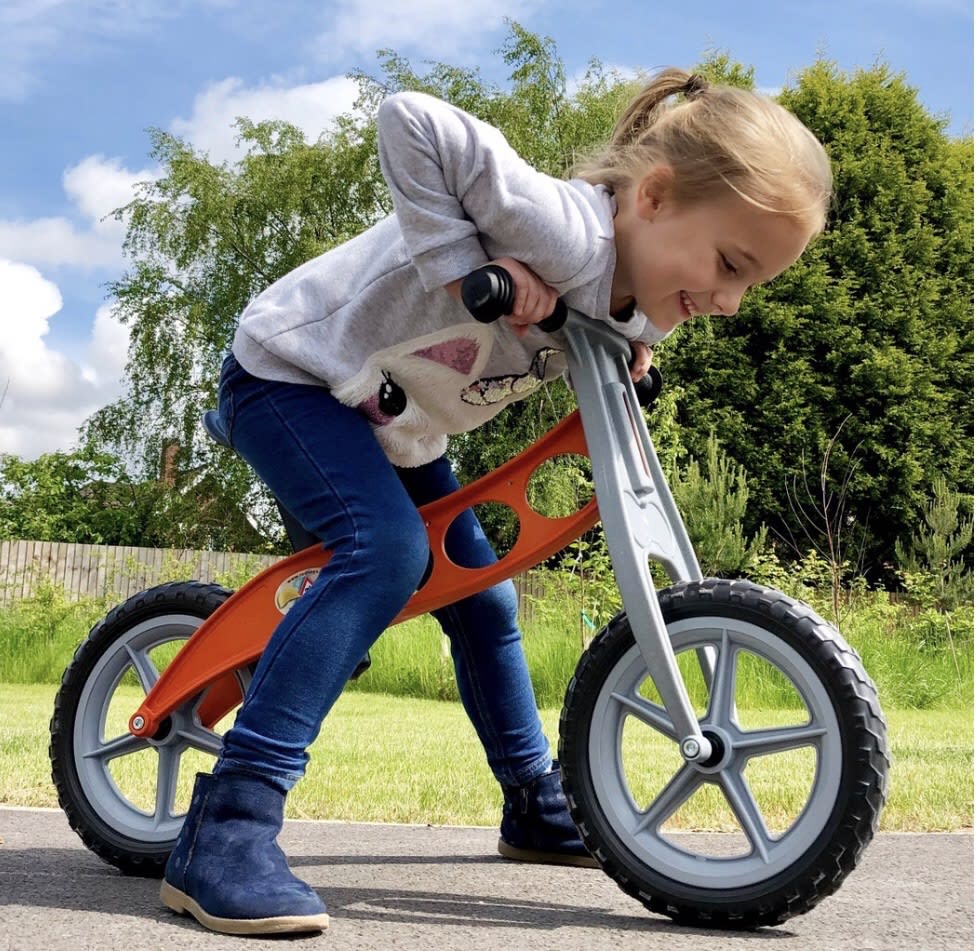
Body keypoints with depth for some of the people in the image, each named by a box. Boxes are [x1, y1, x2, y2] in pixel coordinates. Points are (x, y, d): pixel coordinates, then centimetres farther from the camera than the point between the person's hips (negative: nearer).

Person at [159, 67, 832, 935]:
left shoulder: (636, 302, -6)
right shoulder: (568, 234, -34)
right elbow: (411, 121, -39)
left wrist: (631, 354, -2)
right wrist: (461, 260, -40)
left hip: (395, 423, 9)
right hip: (289, 371, -9)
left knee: (480, 595, 10)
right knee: (387, 549, -31)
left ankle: (537, 806, 30)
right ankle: (224, 831, -29)